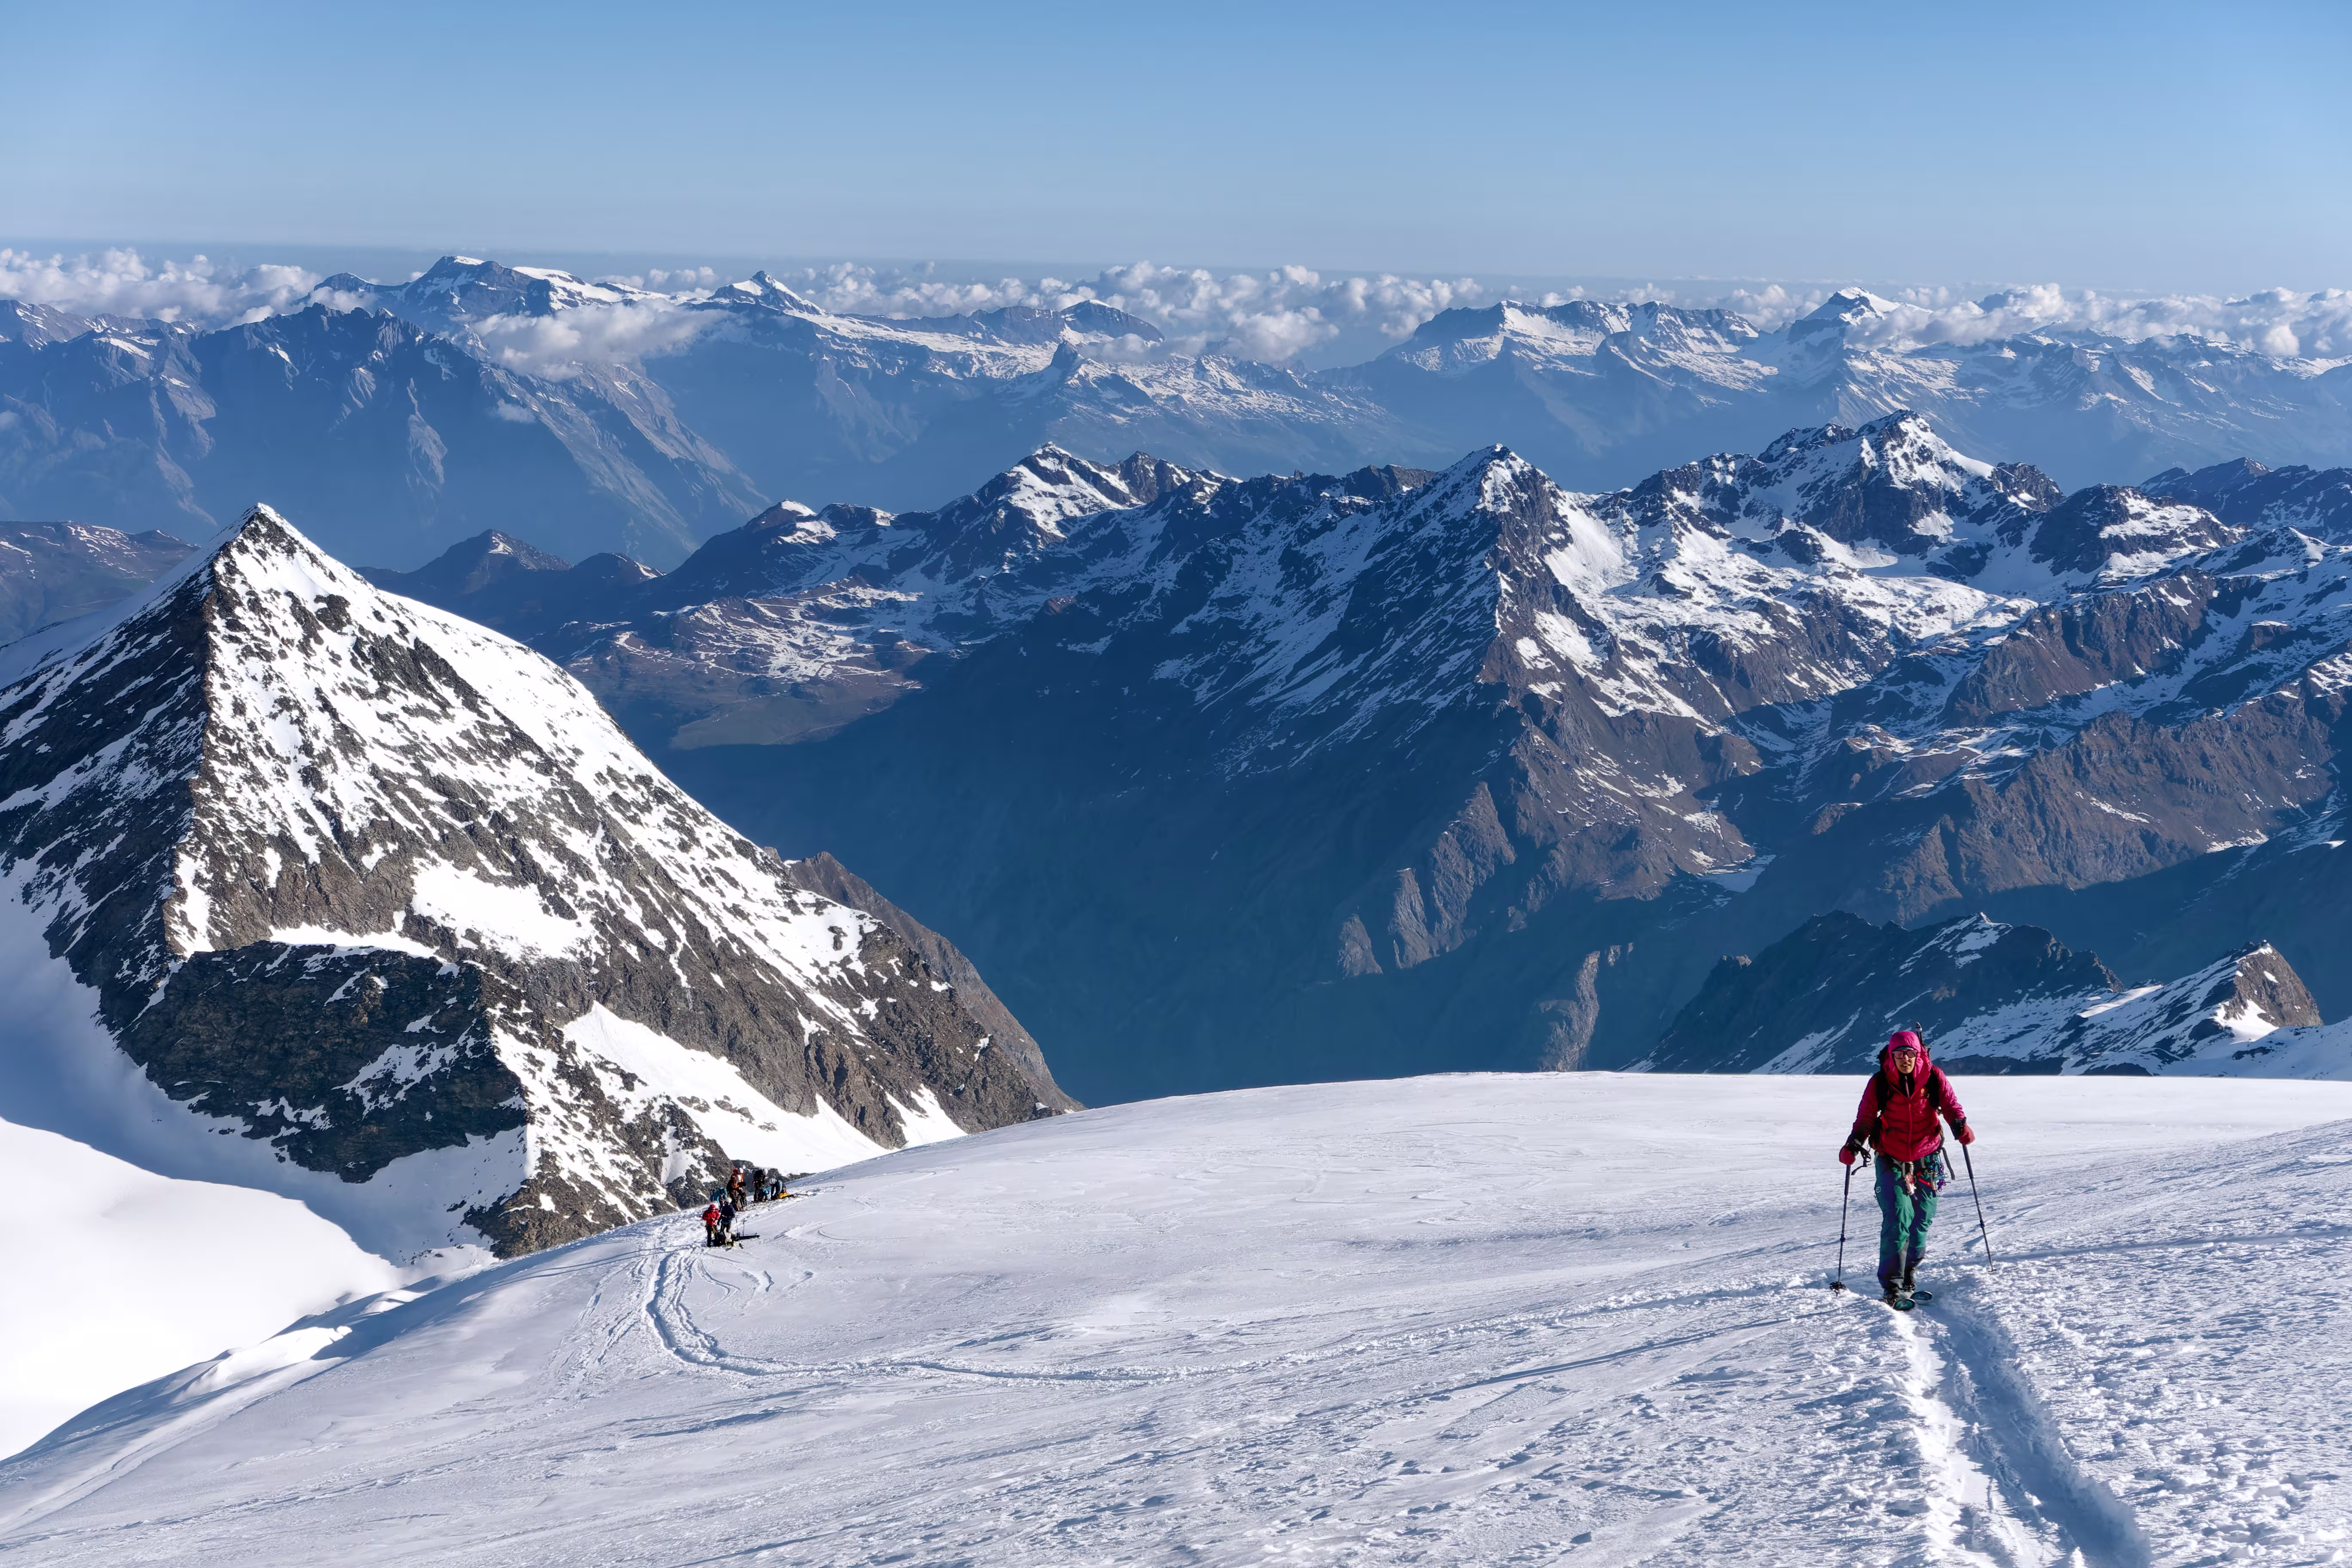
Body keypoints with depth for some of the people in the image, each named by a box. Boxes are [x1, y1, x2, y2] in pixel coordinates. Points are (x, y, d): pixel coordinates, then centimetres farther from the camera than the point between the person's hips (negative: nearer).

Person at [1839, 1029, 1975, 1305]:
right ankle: (1892, 1286, -12)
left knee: (1922, 1219, 8)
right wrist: (1854, 1144, -15)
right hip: (1891, 1162, -2)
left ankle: (1910, 1270, 31)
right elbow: (1865, 1118, 1)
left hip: (1927, 1161, 2)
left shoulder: (1934, 1078, -4)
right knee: (1897, 1220, -13)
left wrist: (1961, 1125, -22)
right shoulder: (1879, 1083, -5)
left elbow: (1951, 1105, 0)